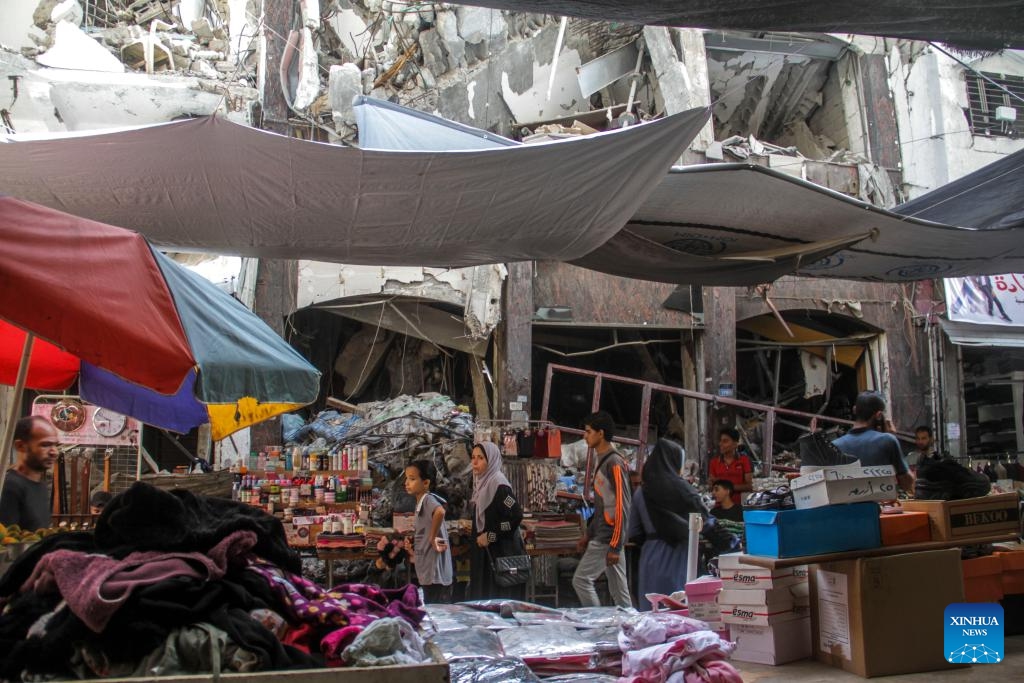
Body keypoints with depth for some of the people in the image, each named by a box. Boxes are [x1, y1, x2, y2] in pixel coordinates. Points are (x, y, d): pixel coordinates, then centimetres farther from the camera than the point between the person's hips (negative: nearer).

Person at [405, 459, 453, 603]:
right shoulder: (420, 502, 13)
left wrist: (433, 538, -28)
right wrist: (413, 544, 9)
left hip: (435, 574, -10)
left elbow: (440, 511, -38)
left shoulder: (428, 499, -15)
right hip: (427, 572, 10)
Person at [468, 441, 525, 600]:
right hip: (484, 551, 9)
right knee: (484, 596, 10)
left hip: (502, 551, -9)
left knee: (501, 599, -6)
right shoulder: (481, 482, 11)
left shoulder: (498, 484, -15)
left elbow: (516, 515, -23)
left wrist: (490, 536, -18)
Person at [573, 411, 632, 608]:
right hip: (602, 536, 9)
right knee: (619, 588, 10)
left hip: (609, 538, -9)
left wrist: (615, 547, -20)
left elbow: (622, 507, -19)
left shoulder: (615, 463, -15)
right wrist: (588, 535, 21)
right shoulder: (602, 461, 13)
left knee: (581, 579, -6)